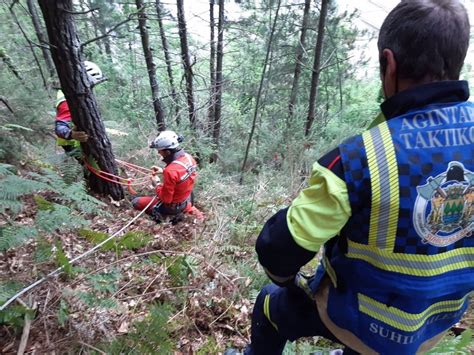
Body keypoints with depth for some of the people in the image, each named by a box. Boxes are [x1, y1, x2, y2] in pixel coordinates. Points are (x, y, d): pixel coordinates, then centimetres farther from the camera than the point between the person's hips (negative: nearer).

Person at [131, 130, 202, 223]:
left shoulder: (170, 171, -35)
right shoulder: (188, 157, -13)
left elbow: (165, 199, -25)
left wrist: (158, 186, -8)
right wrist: (163, 171, 4)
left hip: (173, 205, -7)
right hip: (187, 198, 7)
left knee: (135, 202, 4)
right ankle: (187, 207, 23)